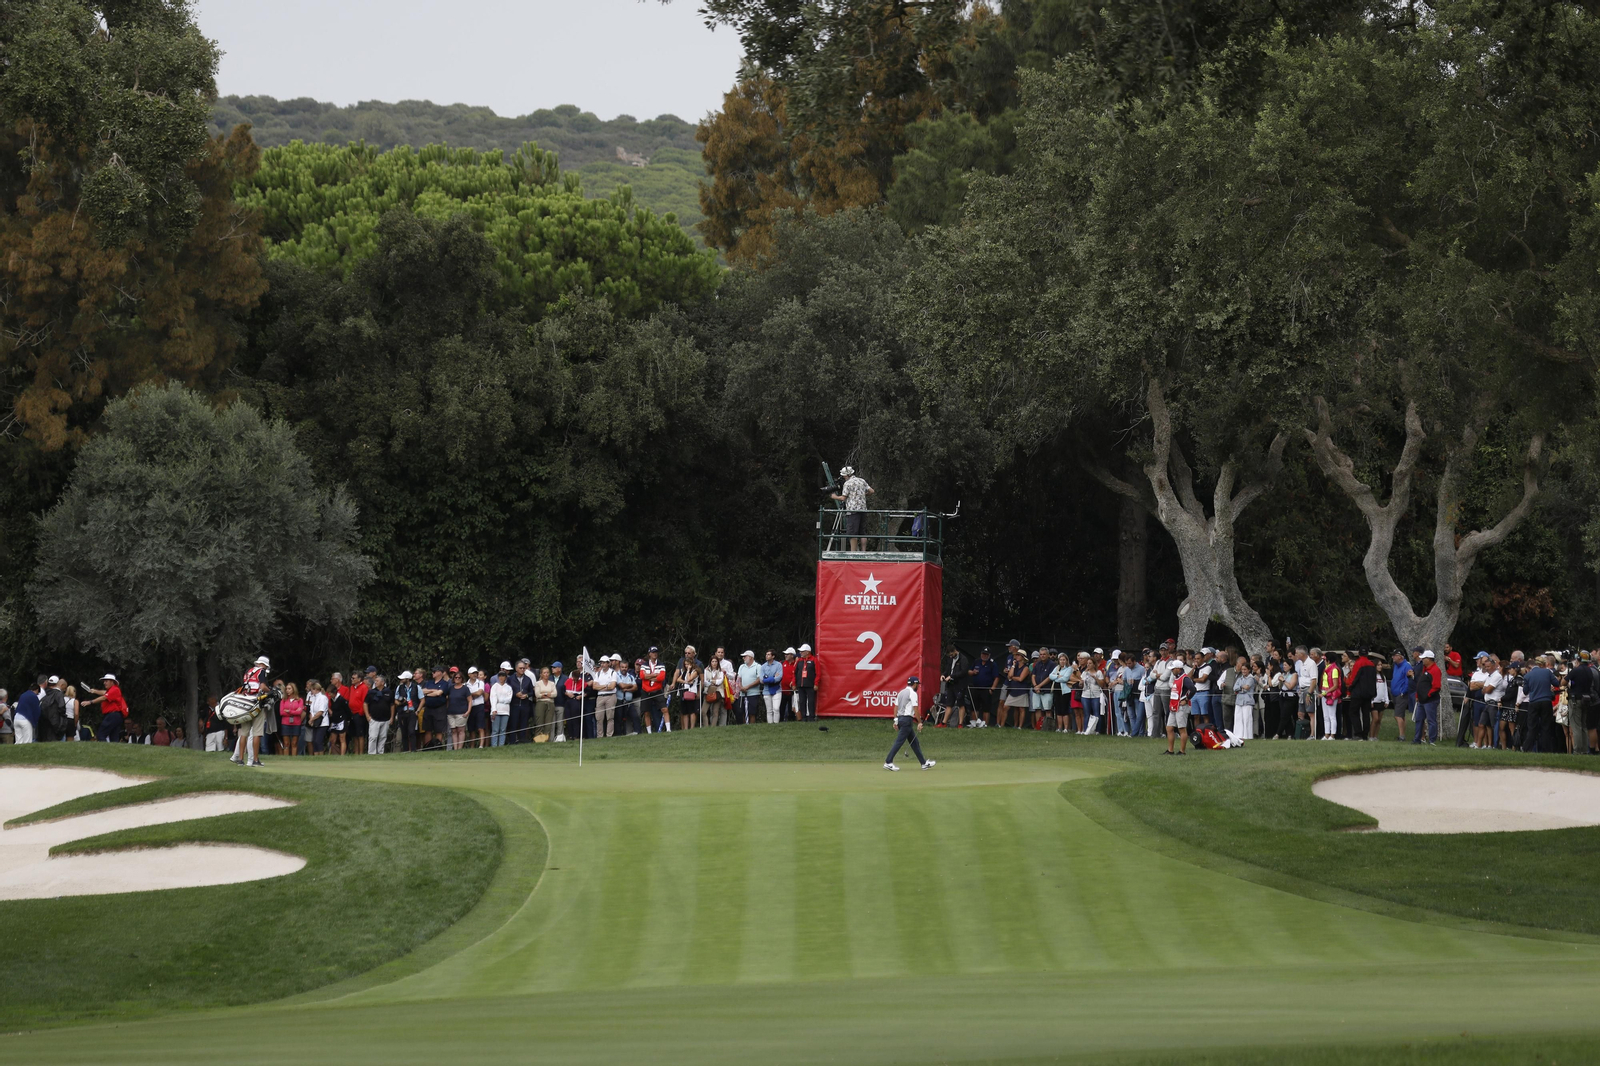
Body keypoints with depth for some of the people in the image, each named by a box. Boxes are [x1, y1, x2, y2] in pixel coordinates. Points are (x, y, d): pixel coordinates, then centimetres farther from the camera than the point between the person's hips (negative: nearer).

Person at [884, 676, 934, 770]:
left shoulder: (901, 692, 15)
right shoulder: (912, 693, -10)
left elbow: (896, 707, 13)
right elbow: (915, 709, -14)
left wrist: (895, 721, 14)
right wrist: (920, 723, -11)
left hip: (900, 718, 9)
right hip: (907, 719, -9)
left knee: (914, 742, 12)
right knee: (899, 741, -9)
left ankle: (924, 763, 16)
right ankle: (888, 762, -13)